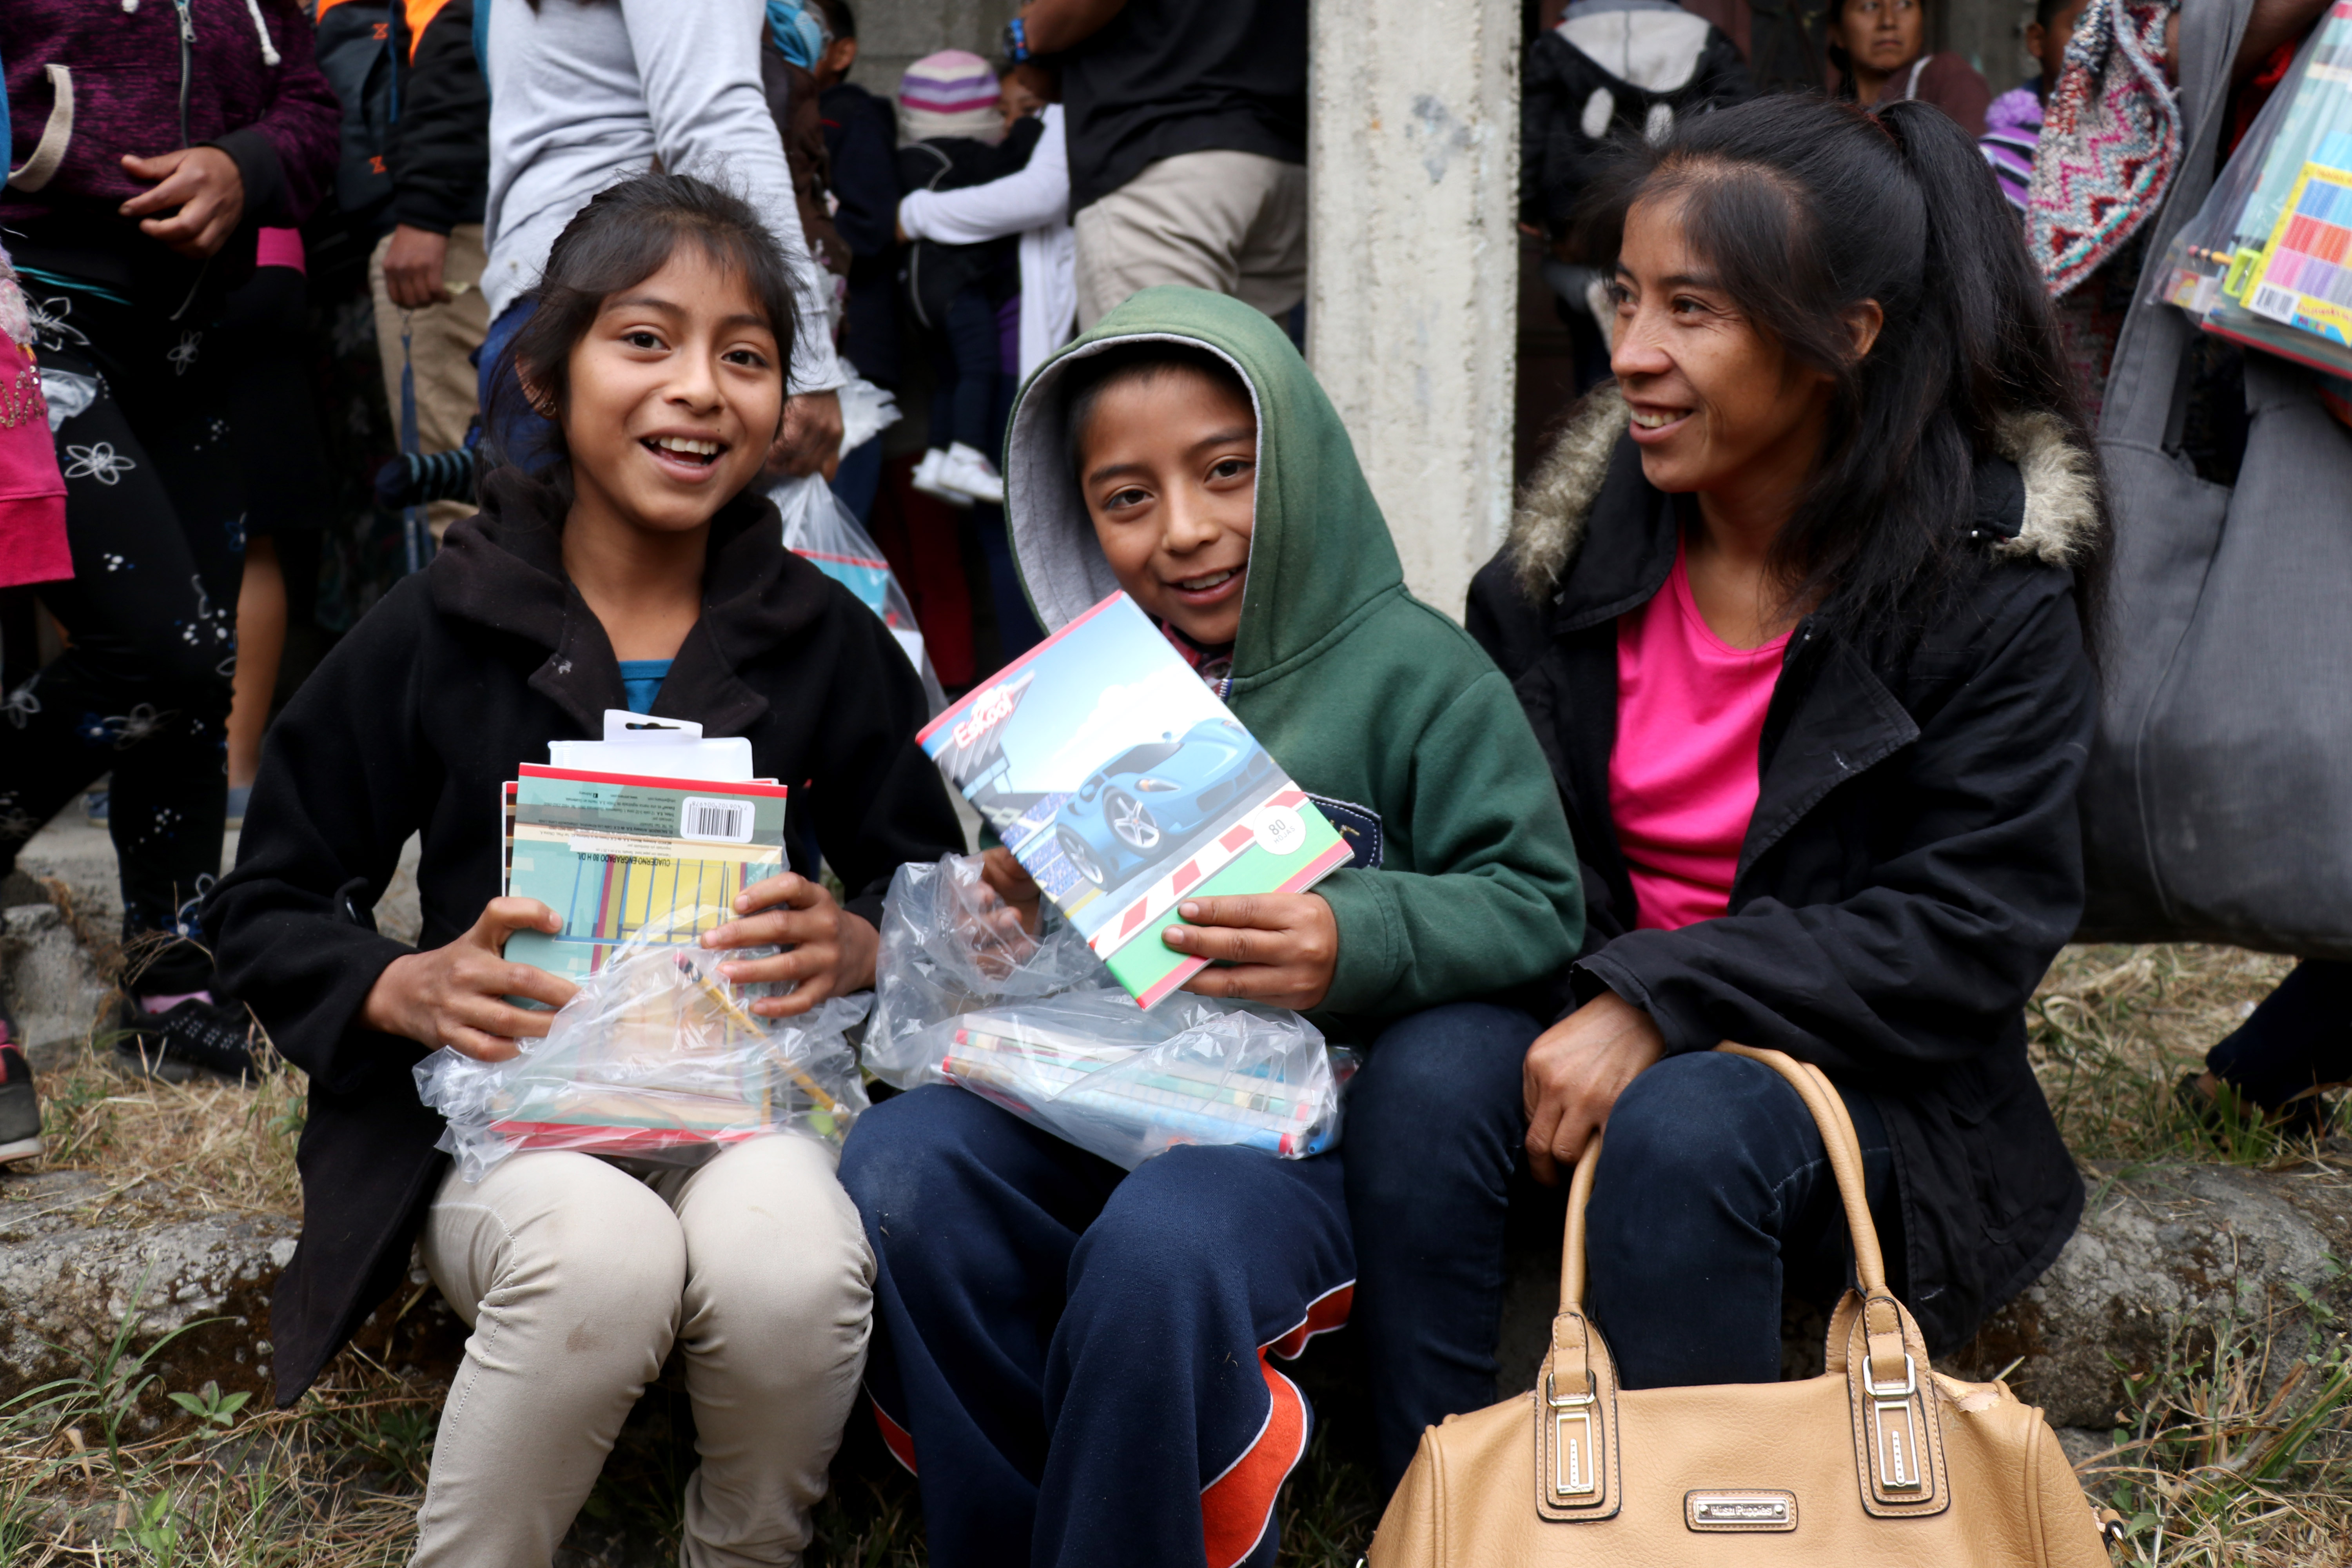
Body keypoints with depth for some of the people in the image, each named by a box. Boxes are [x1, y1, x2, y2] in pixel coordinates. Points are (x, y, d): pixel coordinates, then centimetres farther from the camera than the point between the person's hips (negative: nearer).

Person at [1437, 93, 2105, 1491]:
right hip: (1586, 1014, 4)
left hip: (1859, 1082, -3)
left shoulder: (1994, 597, -11)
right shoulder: (1581, 537, 2)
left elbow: (1974, 932, -16)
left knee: (1683, 1133, -35)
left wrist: (1662, 1003, -25)